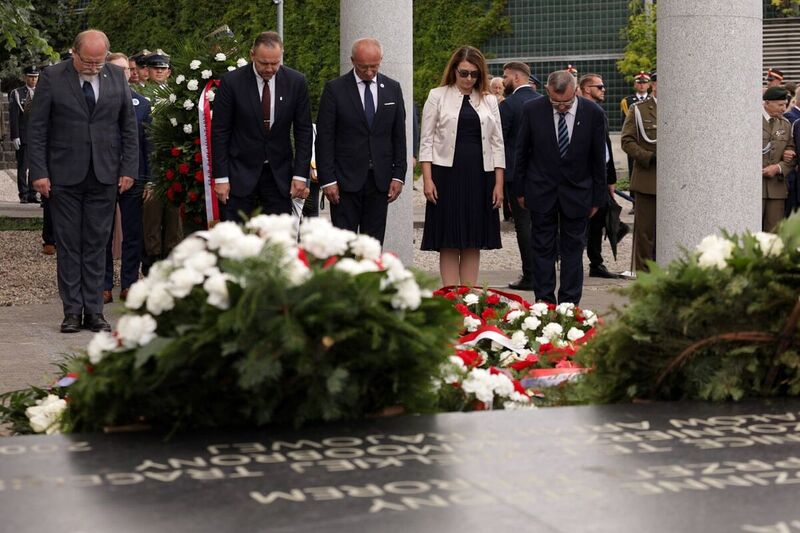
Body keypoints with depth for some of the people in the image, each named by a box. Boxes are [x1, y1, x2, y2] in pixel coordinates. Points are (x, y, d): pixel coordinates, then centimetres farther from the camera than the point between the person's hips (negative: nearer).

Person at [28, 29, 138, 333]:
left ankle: (94, 311, 9)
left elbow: (129, 126, 10)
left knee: (97, 244, 4)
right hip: (64, 175, -2)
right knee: (68, 245, 2)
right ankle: (72, 311, 8)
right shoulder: (52, 78, -3)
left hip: (104, 175, 2)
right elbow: (37, 129, -2)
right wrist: (39, 172, -8)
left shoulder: (117, 77, 5)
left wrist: (128, 169, 3)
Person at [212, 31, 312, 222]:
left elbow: (304, 131, 2)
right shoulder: (232, 82, -9)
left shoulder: (296, 82, -3)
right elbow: (220, 132, -5)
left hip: (279, 173, 2)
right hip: (241, 172, -2)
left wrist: (300, 175, -4)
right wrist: (221, 177, -7)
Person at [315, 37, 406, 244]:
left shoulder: (392, 89, 8)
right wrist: (327, 179, -10)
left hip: (380, 179, 3)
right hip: (346, 179, -3)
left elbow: (399, 136, 11)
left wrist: (399, 175, 4)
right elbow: (324, 138, -4)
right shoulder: (335, 89, -2)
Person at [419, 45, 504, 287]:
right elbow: (427, 140, 1)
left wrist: (499, 183, 3)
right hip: (448, 175, -3)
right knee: (449, 242, -2)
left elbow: (497, 143, 10)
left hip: (480, 176, 3)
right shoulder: (438, 96, 3)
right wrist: (427, 179, -7)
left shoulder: (489, 101, 11)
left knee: (474, 242, 5)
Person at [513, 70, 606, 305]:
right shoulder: (532, 109, -9)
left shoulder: (593, 113, -9)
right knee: (543, 248, 4)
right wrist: (520, 190, 2)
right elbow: (522, 152, 1)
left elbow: (598, 159, -1)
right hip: (542, 190, 0)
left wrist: (598, 197, 1)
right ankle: (544, 301, 10)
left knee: (573, 248, 5)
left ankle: (570, 304, 10)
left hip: (577, 192, 0)